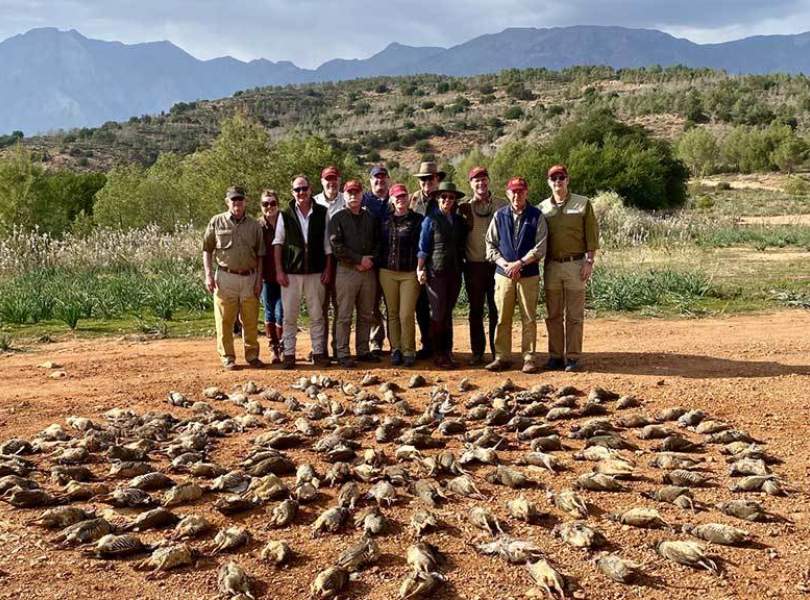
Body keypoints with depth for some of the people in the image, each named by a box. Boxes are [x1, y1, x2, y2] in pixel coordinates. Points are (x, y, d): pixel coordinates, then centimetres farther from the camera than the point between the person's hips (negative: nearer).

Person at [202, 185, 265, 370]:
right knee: (225, 320, 0)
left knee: (251, 321, 5)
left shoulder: (254, 225, 9)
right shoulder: (216, 222, 4)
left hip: (249, 278, 2)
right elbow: (207, 250, 6)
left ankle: (252, 355, 18)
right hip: (226, 277, -1)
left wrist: (259, 280, 3)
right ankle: (227, 357, 11)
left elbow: (260, 255, 10)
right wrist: (208, 275, -3)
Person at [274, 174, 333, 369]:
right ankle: (289, 354, 10)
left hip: (316, 273, 1)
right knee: (289, 316, 2)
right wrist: (279, 271, -3)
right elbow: (277, 243, 3)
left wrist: (328, 269, 2)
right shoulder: (285, 214, 2)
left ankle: (319, 353, 15)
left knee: (317, 315, 6)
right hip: (291, 273, -1)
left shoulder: (322, 213, 4)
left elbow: (327, 244, 7)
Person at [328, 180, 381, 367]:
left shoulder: (370, 218, 15)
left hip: (368, 271, 5)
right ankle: (343, 354, 2)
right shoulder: (338, 218, 0)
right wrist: (360, 259, -12)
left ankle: (363, 351, 17)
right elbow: (336, 246, -9)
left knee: (366, 315, 9)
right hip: (346, 271, -5)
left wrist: (369, 262, -4)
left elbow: (378, 243, 14)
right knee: (344, 316, -3)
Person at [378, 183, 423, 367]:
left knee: (406, 315, -7)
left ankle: (408, 351, 4)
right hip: (388, 272, 3)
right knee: (392, 314, 7)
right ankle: (395, 350, 15)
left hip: (410, 273, -3)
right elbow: (379, 244, 16)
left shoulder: (417, 220, 2)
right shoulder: (385, 220, 10)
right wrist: (378, 265, 8)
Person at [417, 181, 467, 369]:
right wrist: (420, 269, -8)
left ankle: (447, 352, 15)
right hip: (436, 272, -4)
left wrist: (461, 266, 8)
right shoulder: (430, 220, -2)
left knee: (448, 313, 9)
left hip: (455, 272, 4)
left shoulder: (458, 221, 12)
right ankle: (437, 354, 5)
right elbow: (423, 247, -3)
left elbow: (461, 246, 16)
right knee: (438, 313, -3)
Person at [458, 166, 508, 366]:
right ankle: (477, 353, 14)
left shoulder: (503, 205, 5)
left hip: (497, 264, -1)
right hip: (474, 265, 1)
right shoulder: (464, 208, 6)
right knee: (475, 311, 6)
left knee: (496, 310, 1)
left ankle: (498, 353, 9)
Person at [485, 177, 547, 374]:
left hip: (529, 275, -2)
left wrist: (520, 263, -14)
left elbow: (540, 248, -5)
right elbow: (490, 244, 7)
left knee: (529, 319, 2)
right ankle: (502, 357, 13)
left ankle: (529, 358, 11)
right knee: (502, 318, 4)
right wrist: (504, 263, -8)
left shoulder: (537, 216, 1)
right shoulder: (499, 215, 8)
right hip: (503, 274, 2)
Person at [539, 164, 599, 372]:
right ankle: (555, 355, 15)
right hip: (551, 266, 3)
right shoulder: (542, 208, 8)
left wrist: (589, 262, -8)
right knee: (553, 315, 7)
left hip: (576, 264, -2)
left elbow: (592, 235, 0)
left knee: (574, 315, 1)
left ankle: (573, 357, 7)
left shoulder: (583, 204, 2)